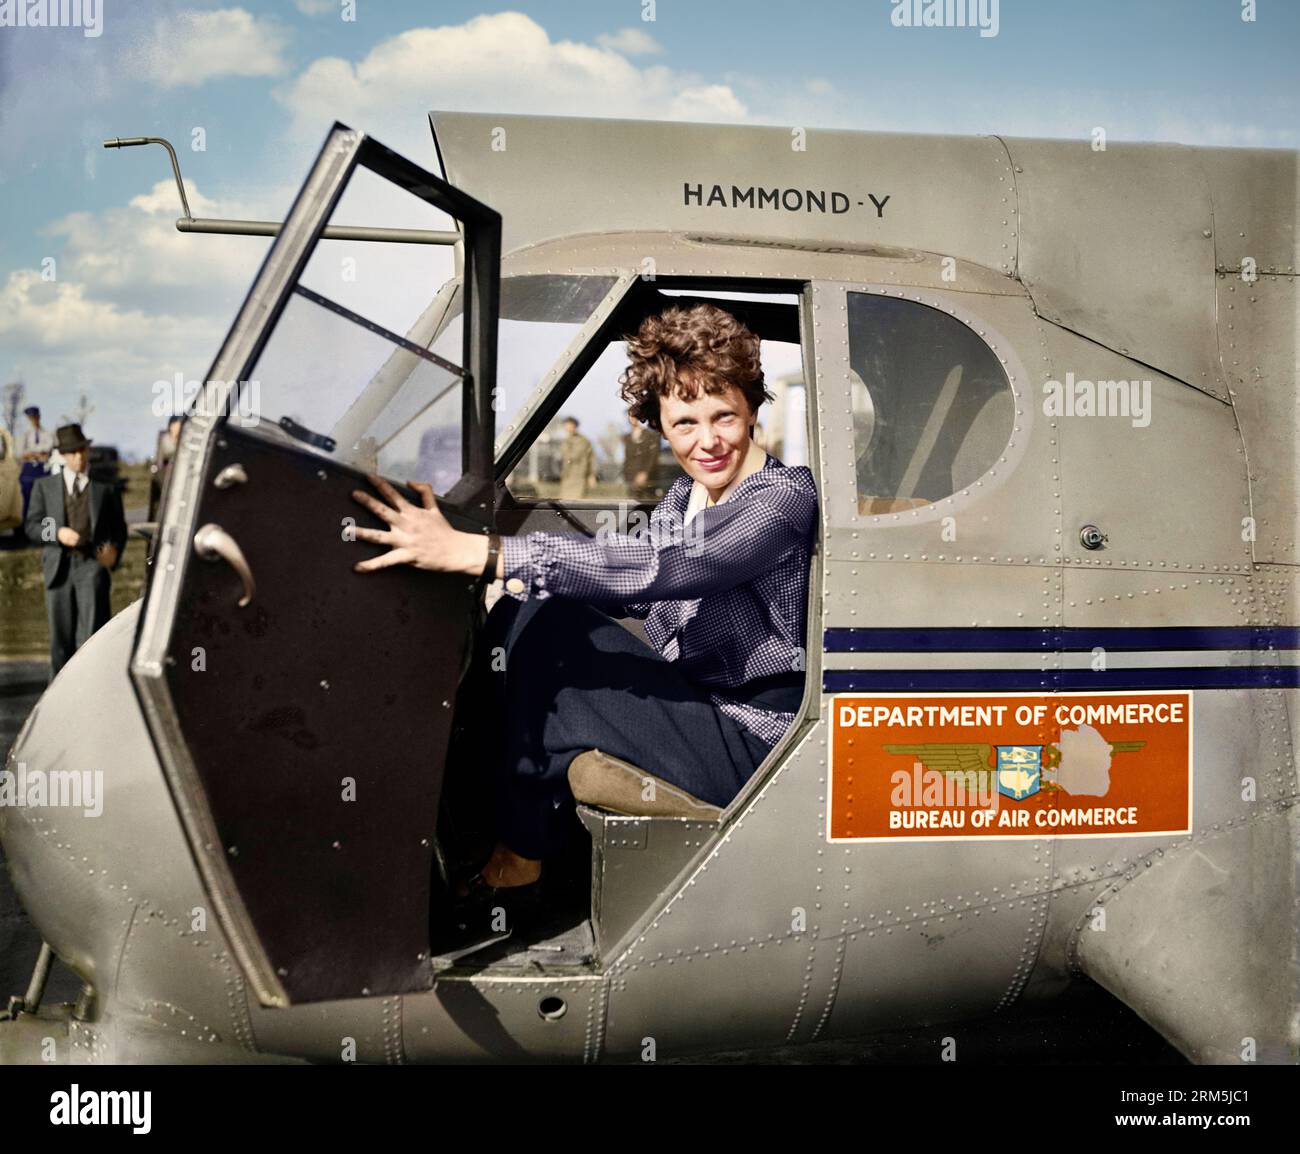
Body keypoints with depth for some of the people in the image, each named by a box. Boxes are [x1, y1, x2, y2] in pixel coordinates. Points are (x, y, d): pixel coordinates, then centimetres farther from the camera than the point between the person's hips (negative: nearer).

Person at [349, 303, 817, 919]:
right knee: (522, 614, -3)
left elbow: (654, 570, -33)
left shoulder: (783, 498, -19)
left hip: (750, 743, -8)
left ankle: (517, 861, 2)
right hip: (690, 703, 8)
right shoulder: (685, 496, 8)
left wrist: (472, 551, -39)